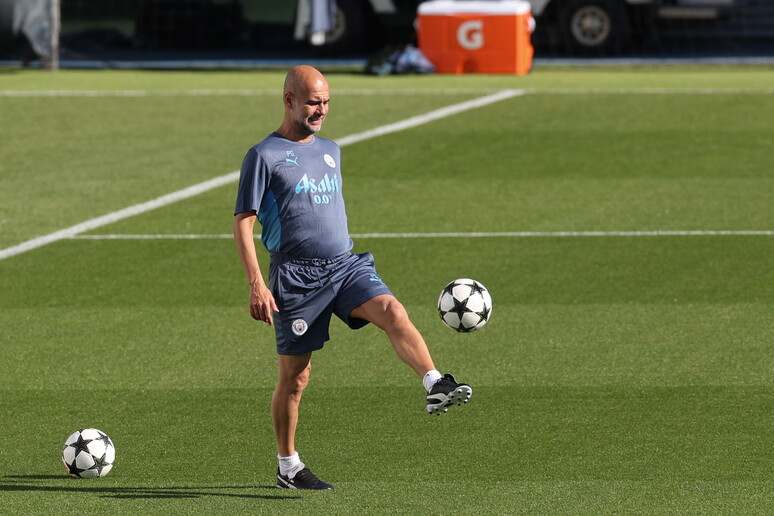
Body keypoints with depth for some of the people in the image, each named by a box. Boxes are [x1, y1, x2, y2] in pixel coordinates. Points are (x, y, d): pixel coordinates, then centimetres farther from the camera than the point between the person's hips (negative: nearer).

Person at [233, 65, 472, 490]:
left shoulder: (330, 151, 17)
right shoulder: (264, 156, -3)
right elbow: (243, 224, -6)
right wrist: (256, 286, -14)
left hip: (346, 264, 5)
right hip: (295, 276, -5)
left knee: (393, 313, -24)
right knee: (295, 375, 2)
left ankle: (436, 387, -40)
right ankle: (288, 467, 15)